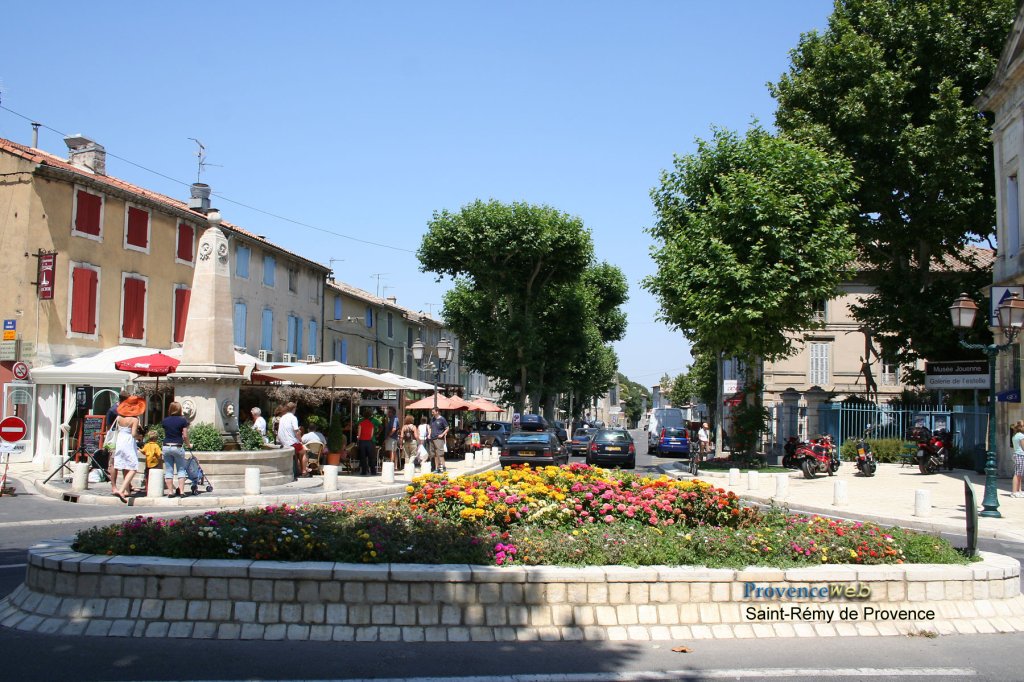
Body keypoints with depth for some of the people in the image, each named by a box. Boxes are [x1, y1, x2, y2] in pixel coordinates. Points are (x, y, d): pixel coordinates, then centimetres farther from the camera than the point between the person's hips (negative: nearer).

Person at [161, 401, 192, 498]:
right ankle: (181, 491, 1)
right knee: (181, 470, 7)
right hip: (178, 447, -3)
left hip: (166, 446, 3)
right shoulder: (183, 420, -5)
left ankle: (170, 492, 7)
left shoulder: (165, 421, 6)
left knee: (168, 470, 8)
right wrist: (188, 445, 11)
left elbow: (165, 434, 10)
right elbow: (185, 436, -5)